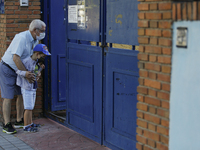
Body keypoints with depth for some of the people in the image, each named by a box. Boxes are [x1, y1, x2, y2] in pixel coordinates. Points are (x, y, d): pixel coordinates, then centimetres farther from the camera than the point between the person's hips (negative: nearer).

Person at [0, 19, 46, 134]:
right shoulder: (22, 38, -27)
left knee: (22, 94, 9)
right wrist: (26, 73, -29)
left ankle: (19, 121, 20)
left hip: (19, 70, 8)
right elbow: (16, 58, -32)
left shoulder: (35, 40, 1)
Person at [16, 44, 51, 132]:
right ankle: (26, 126, 6)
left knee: (31, 107, 18)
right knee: (28, 108, -3)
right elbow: (18, 71, -20)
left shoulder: (36, 62, 7)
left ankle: (30, 123, 30)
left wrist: (40, 68, 2)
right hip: (27, 88, -9)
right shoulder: (26, 61, -20)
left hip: (33, 88, 9)